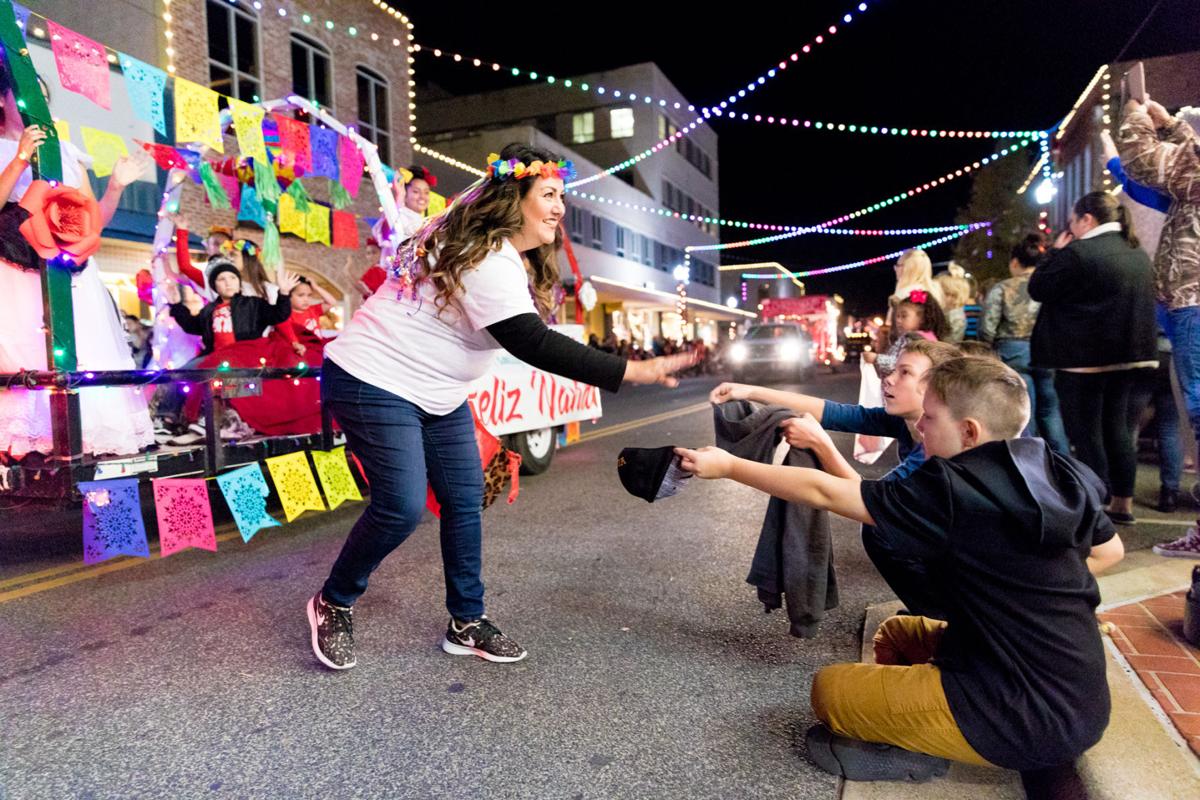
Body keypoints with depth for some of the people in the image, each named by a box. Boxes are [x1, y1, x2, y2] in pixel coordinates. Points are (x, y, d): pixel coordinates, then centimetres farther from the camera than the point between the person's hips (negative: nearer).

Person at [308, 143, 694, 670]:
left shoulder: (505, 252, 8)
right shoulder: (488, 259, -25)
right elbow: (531, 343, -33)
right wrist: (632, 372, -37)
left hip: (436, 390, 10)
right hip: (373, 382, -10)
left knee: (465, 500, 5)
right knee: (402, 507, -14)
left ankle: (466, 624, 16)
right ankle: (332, 606, 12)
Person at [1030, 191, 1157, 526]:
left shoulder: (1078, 252, -15)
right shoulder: (1138, 254, 13)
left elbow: (1038, 289, -8)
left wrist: (1056, 252, 4)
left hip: (1085, 358, -8)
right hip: (1128, 354, 9)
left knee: (1086, 433, -2)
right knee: (1117, 427, 15)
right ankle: (1123, 504, 20)